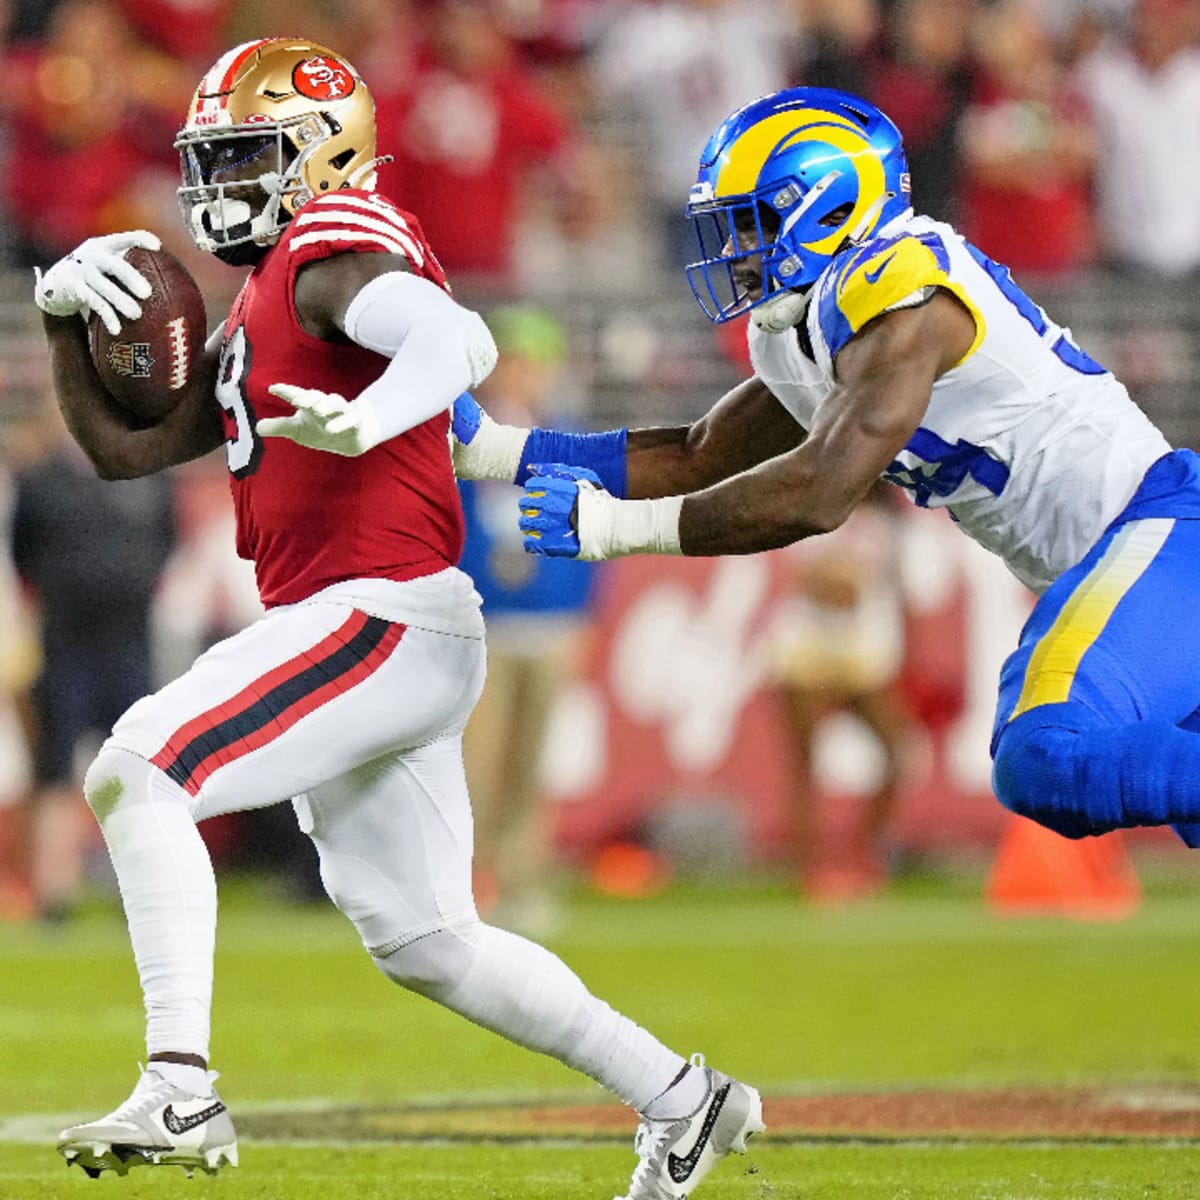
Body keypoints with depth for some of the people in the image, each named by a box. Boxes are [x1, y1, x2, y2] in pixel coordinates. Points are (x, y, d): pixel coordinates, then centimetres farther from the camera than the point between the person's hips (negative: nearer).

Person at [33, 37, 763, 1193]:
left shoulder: (331, 247, -8)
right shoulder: (256, 311, 22)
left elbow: (456, 339, -29)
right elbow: (124, 447, 23)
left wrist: (367, 420, -47)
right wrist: (66, 313, 8)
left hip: (382, 618, -10)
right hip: (360, 629, 10)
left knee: (136, 773, -20)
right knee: (422, 941, 16)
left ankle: (179, 1092, -26)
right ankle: (677, 1097, 24)